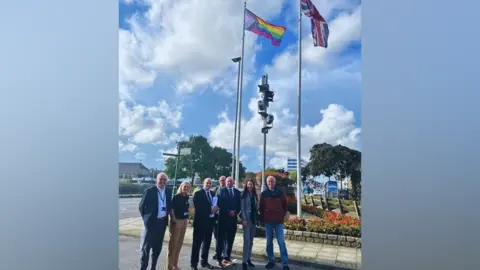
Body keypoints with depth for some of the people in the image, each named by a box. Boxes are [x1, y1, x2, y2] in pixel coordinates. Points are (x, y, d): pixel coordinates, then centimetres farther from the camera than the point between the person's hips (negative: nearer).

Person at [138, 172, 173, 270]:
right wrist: (146, 218, -3)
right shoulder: (149, 191, -8)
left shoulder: (168, 191, 5)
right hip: (151, 222, -5)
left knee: (158, 247, 14)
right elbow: (141, 206, -4)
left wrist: (167, 217, 6)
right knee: (146, 246, 2)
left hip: (162, 222, 5)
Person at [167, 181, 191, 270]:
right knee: (173, 243, 2)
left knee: (179, 243, 16)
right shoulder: (176, 197, -14)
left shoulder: (186, 197, 6)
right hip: (176, 221, -7)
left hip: (184, 221, 7)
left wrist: (187, 218, 9)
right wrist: (174, 220, -19)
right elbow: (171, 209, -15)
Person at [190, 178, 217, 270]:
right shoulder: (198, 193, -6)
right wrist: (210, 209, -20)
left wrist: (215, 209, -9)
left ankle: (204, 261, 26)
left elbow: (215, 204, 13)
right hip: (200, 221, -6)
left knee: (207, 242, 14)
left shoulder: (213, 193, 14)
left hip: (210, 221, 6)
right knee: (197, 243, 0)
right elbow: (197, 207, -17)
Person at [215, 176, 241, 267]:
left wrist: (235, 212, -8)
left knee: (230, 239, 7)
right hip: (223, 217, -3)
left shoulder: (237, 192, 12)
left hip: (233, 217, 4)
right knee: (221, 238, 1)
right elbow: (220, 203, -8)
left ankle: (227, 257, 16)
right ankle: (219, 258, 9)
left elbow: (239, 204, 9)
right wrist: (228, 211, -14)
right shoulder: (221, 191, 2)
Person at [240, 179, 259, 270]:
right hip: (247, 218, -5)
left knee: (251, 241, 10)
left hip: (254, 219, 5)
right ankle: (244, 261, -5)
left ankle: (249, 259, 19)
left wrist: (257, 217, 5)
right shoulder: (244, 195, -3)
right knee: (247, 240, -10)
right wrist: (244, 219, -15)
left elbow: (256, 207, 13)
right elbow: (242, 208, -7)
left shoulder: (254, 195, 11)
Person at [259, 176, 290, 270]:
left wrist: (283, 216, 5)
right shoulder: (264, 194, 3)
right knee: (269, 242, 8)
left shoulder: (280, 193, 3)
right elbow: (261, 207, 6)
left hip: (279, 221, -1)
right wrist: (262, 219, 3)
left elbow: (285, 205, 11)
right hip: (268, 221, 1)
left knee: (281, 242, -3)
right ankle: (271, 260, 20)